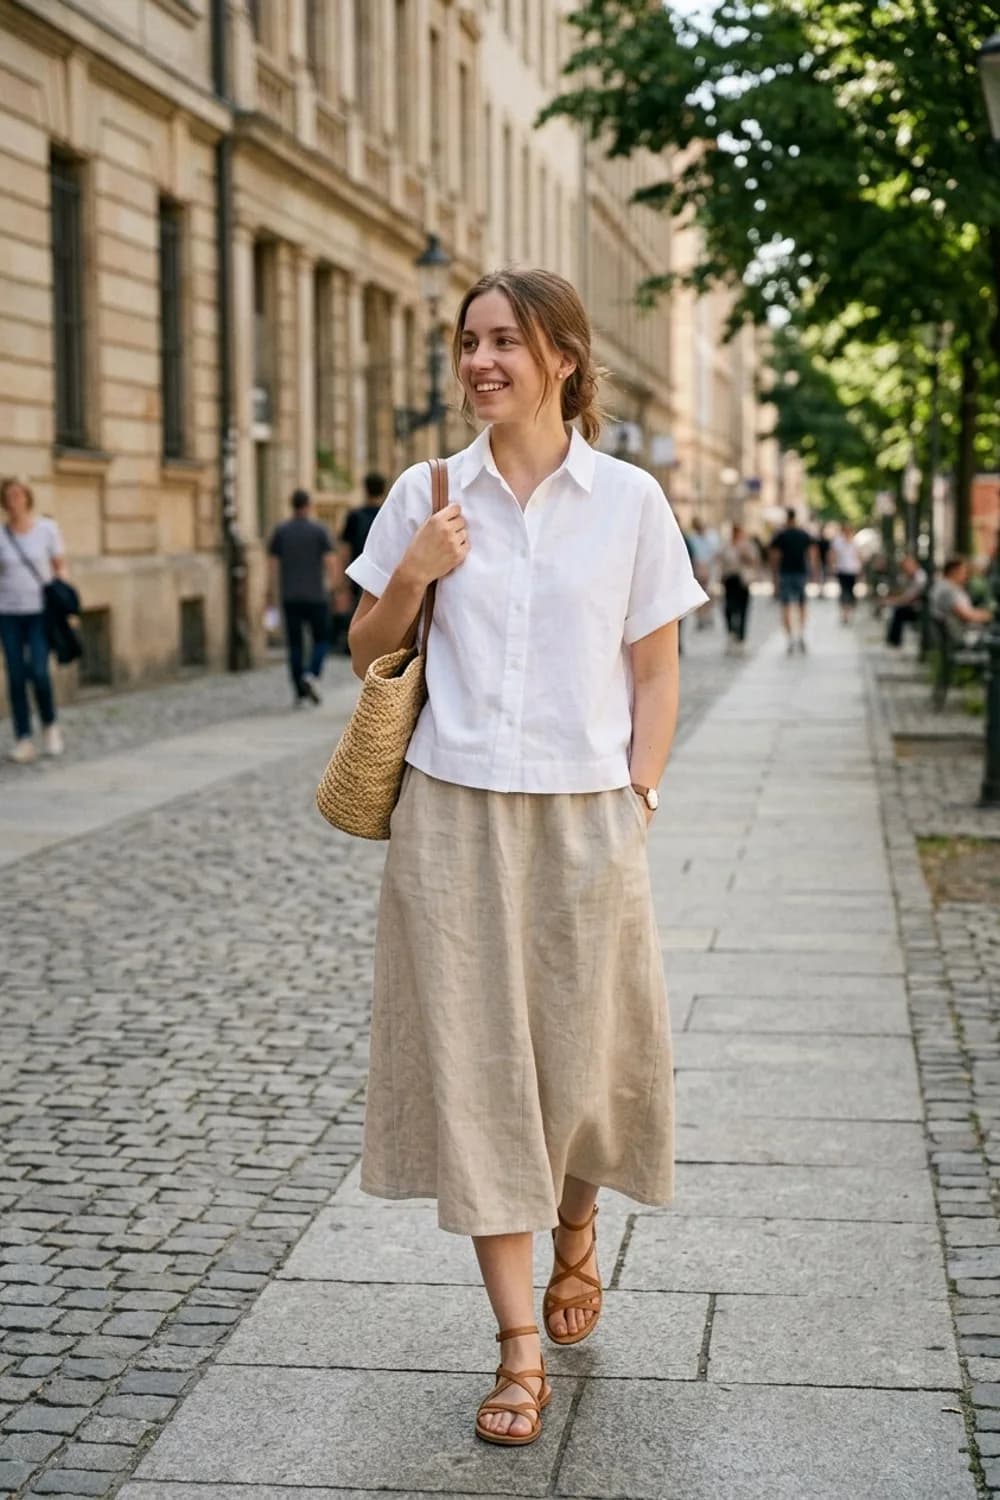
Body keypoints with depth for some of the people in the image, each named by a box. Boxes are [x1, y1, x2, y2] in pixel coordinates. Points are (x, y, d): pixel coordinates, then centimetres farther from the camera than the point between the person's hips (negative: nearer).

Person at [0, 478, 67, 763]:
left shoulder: (47, 528, -1)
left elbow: (60, 566, 5)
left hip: (40, 611, -1)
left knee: (39, 673, -13)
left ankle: (50, 725, 12)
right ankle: (23, 740, 6)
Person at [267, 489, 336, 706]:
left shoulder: (280, 531, 3)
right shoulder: (319, 530, -4)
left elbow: (272, 563, 0)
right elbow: (330, 560, -7)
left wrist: (271, 590, 7)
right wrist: (330, 582, 11)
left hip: (289, 596, 2)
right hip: (315, 595, -2)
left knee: (295, 644, 6)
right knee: (321, 639, 10)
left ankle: (300, 692, 5)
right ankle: (312, 676, -14)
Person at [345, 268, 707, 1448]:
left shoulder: (629, 500, 1)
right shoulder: (425, 496, 5)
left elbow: (655, 674, 4)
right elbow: (368, 650, 12)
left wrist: (637, 799, -5)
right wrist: (411, 575, -6)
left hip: (582, 818, -1)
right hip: (452, 813, 1)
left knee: (581, 1056, 7)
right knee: (473, 1063, 0)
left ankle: (575, 1231, 41)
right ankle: (520, 1349, 9)